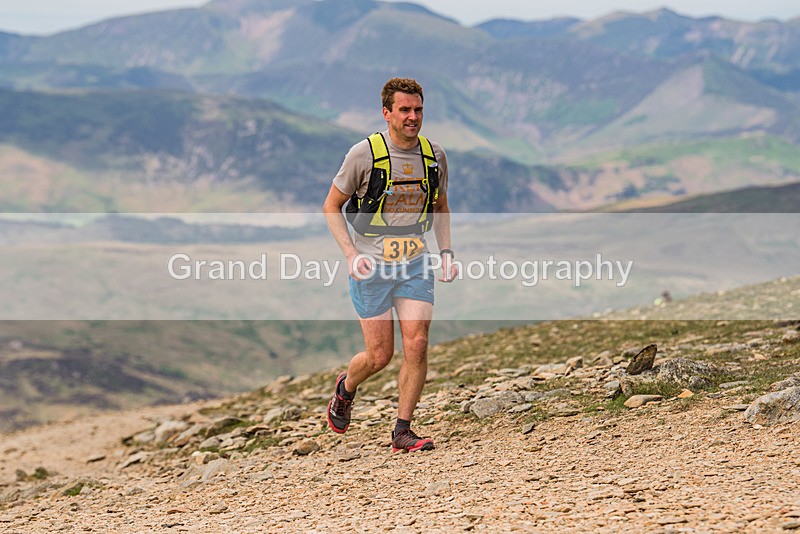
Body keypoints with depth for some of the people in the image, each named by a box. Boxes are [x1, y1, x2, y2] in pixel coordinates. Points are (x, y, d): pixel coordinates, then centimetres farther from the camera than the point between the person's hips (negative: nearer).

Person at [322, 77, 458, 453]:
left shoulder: (434, 156, 3)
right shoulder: (364, 154, -11)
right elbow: (332, 206, -2)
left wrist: (446, 252, 7)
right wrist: (352, 254, -13)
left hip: (416, 264, 3)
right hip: (372, 266, -3)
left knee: (417, 345, -9)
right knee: (379, 354, 0)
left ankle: (402, 431, 2)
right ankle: (345, 388, 33)